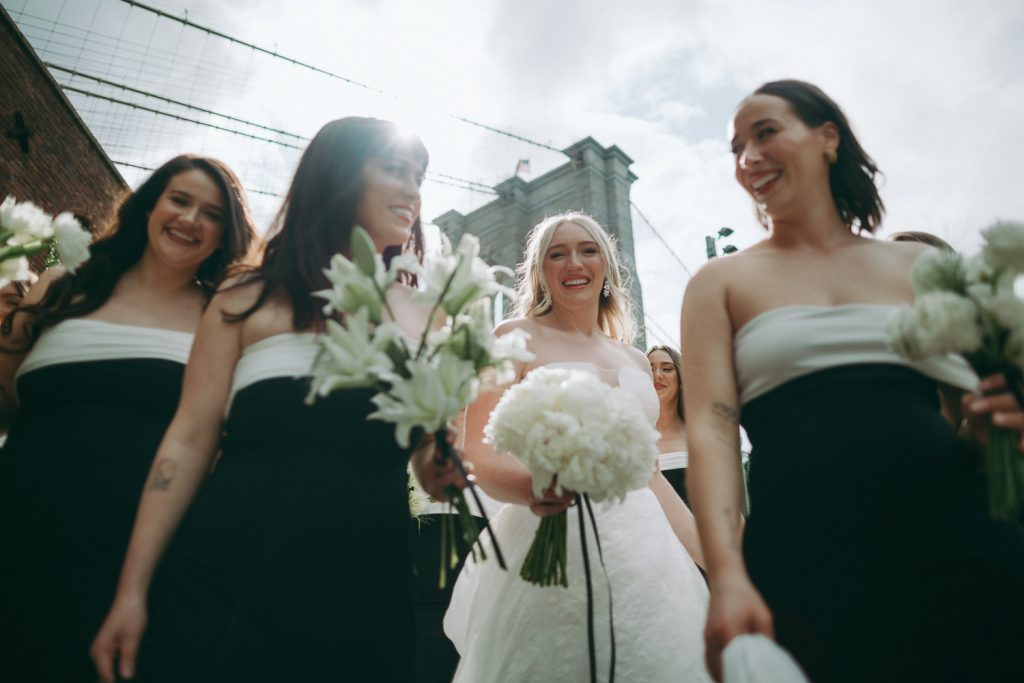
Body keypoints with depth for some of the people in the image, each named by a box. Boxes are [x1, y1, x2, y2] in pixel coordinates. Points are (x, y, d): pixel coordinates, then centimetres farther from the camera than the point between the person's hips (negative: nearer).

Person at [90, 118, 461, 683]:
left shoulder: (422, 320, 8)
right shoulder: (250, 299, 3)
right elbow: (189, 441, 0)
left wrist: (442, 473, -11)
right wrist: (132, 589, -3)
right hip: (225, 587, -1)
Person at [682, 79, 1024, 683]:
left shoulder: (921, 266, 12)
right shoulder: (721, 283, 6)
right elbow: (711, 427, -6)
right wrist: (727, 576, -18)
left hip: (961, 547, 3)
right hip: (807, 562, -2)